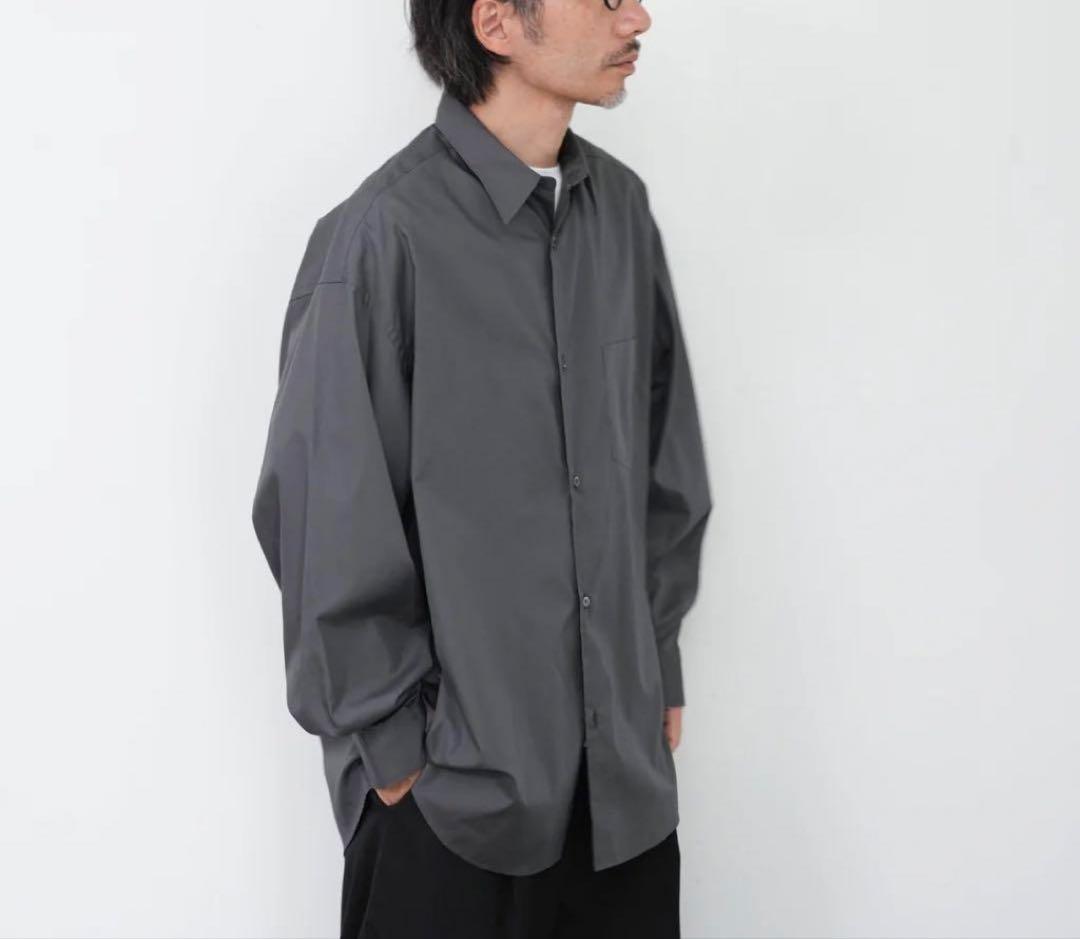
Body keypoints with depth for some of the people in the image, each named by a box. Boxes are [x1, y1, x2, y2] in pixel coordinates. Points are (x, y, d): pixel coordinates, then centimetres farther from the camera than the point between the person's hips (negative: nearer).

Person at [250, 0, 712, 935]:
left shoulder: (621, 207, 2)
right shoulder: (387, 233, -17)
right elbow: (329, 520, -12)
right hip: (456, 777, -5)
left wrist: (660, 669, 11)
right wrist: (393, 745, -7)